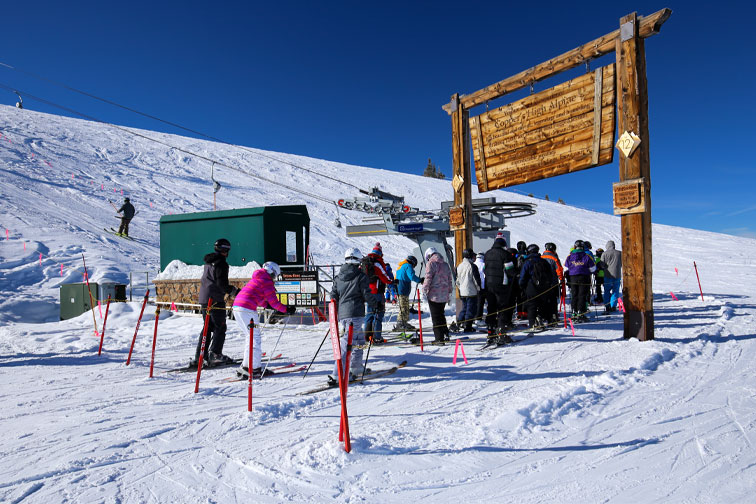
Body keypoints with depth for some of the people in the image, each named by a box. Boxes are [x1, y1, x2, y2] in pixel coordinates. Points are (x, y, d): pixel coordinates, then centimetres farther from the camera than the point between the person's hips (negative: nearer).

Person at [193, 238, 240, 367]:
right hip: (216, 300, -9)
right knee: (220, 327, 0)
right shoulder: (221, 264, -12)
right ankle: (215, 355, -4)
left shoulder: (208, 262, 16)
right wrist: (235, 291, -9)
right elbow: (222, 284, -18)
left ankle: (199, 357, 12)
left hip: (204, 298, 9)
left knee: (207, 327, 13)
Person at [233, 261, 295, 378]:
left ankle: (246, 366, 20)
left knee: (250, 336, 17)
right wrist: (286, 309, 5)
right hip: (247, 309, -9)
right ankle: (255, 369, -4)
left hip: (236, 306, 9)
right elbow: (273, 301, -3)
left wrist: (267, 305, 27)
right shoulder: (267, 281, -2)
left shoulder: (256, 279, 25)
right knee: (256, 337, -3)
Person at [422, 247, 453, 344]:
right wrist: (449, 293, 23)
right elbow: (450, 280, 17)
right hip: (444, 296, 7)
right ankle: (445, 334, 21)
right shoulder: (445, 264, 14)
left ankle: (439, 338, 0)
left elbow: (428, 278, -14)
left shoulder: (431, 263, -7)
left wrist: (424, 291, -7)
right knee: (441, 315, 20)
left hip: (434, 295, -6)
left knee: (435, 317, -1)